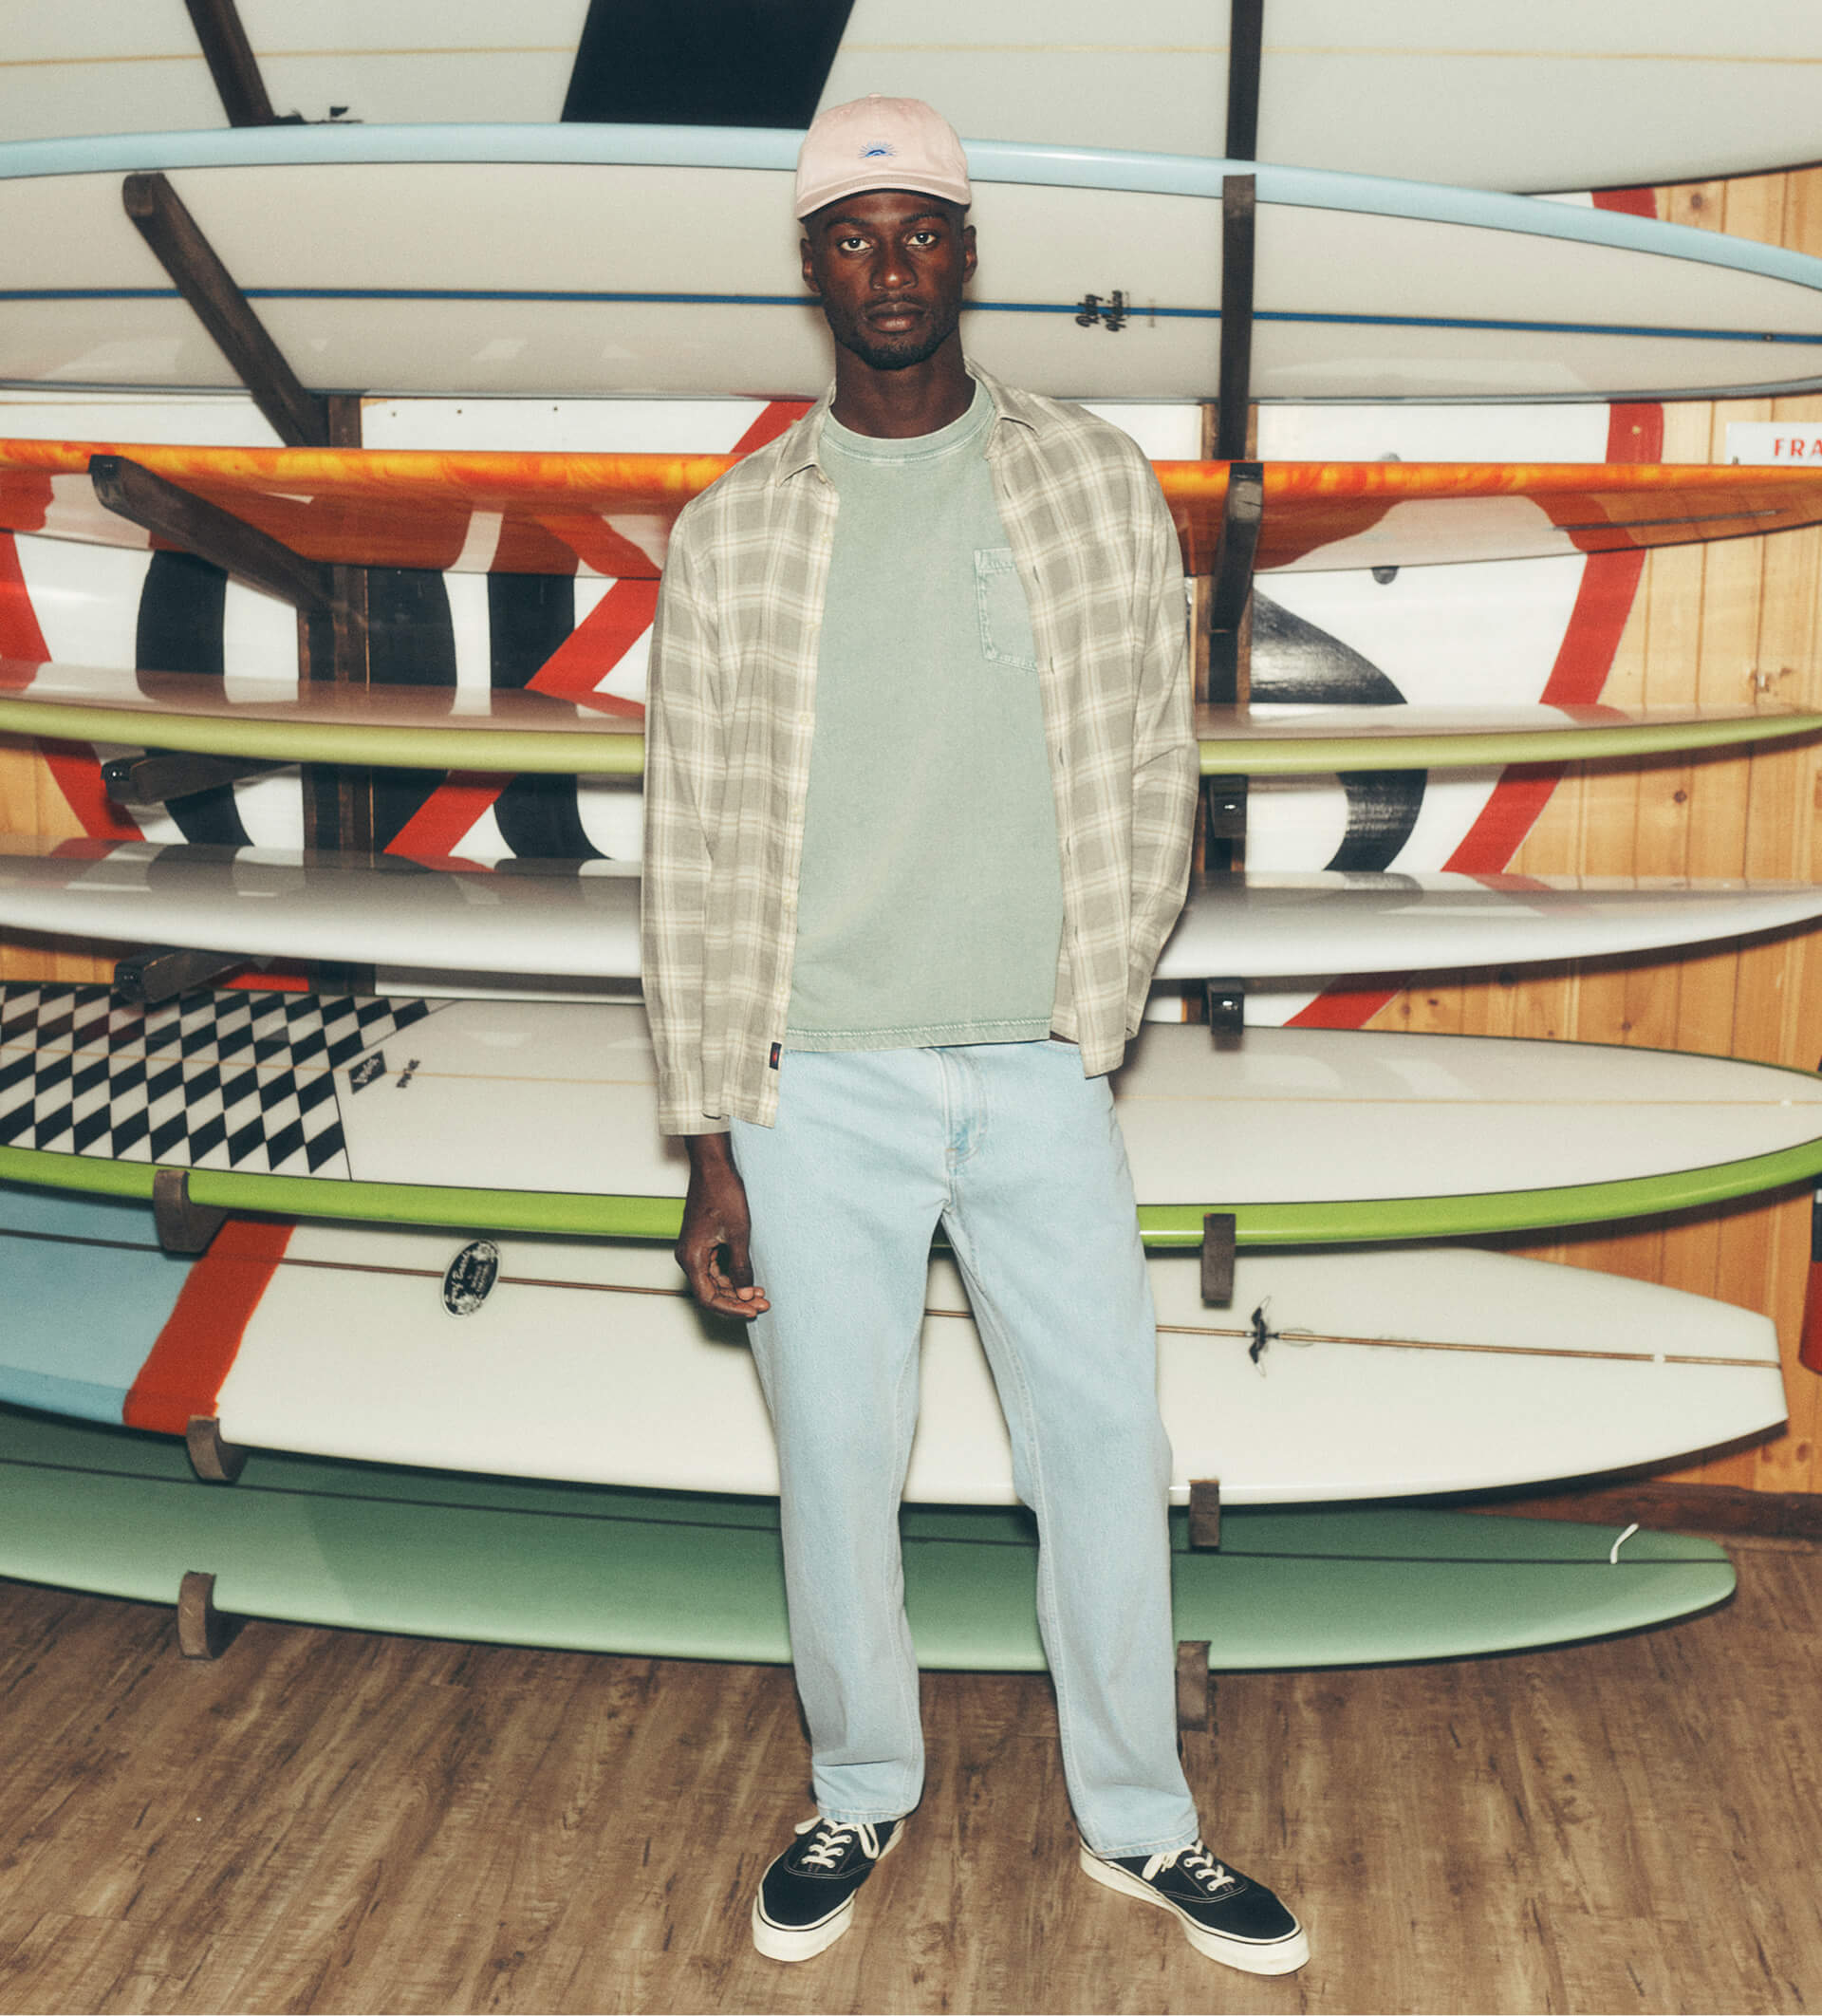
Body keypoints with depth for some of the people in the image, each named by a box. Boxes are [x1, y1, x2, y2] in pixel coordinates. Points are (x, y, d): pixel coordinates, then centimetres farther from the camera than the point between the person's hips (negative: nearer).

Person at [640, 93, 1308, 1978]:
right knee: (835, 1462, 9)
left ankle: (1138, 1822, 27)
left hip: (1038, 1069, 1)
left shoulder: (1100, 486, 2)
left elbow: (1154, 777, 7)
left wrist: (1087, 1020, 1)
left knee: (1105, 1445, 8)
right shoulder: (734, 534, -1)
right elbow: (693, 847, 0)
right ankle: (860, 1797, 32)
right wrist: (708, 1148, -3)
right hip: (816, 1081, -1)